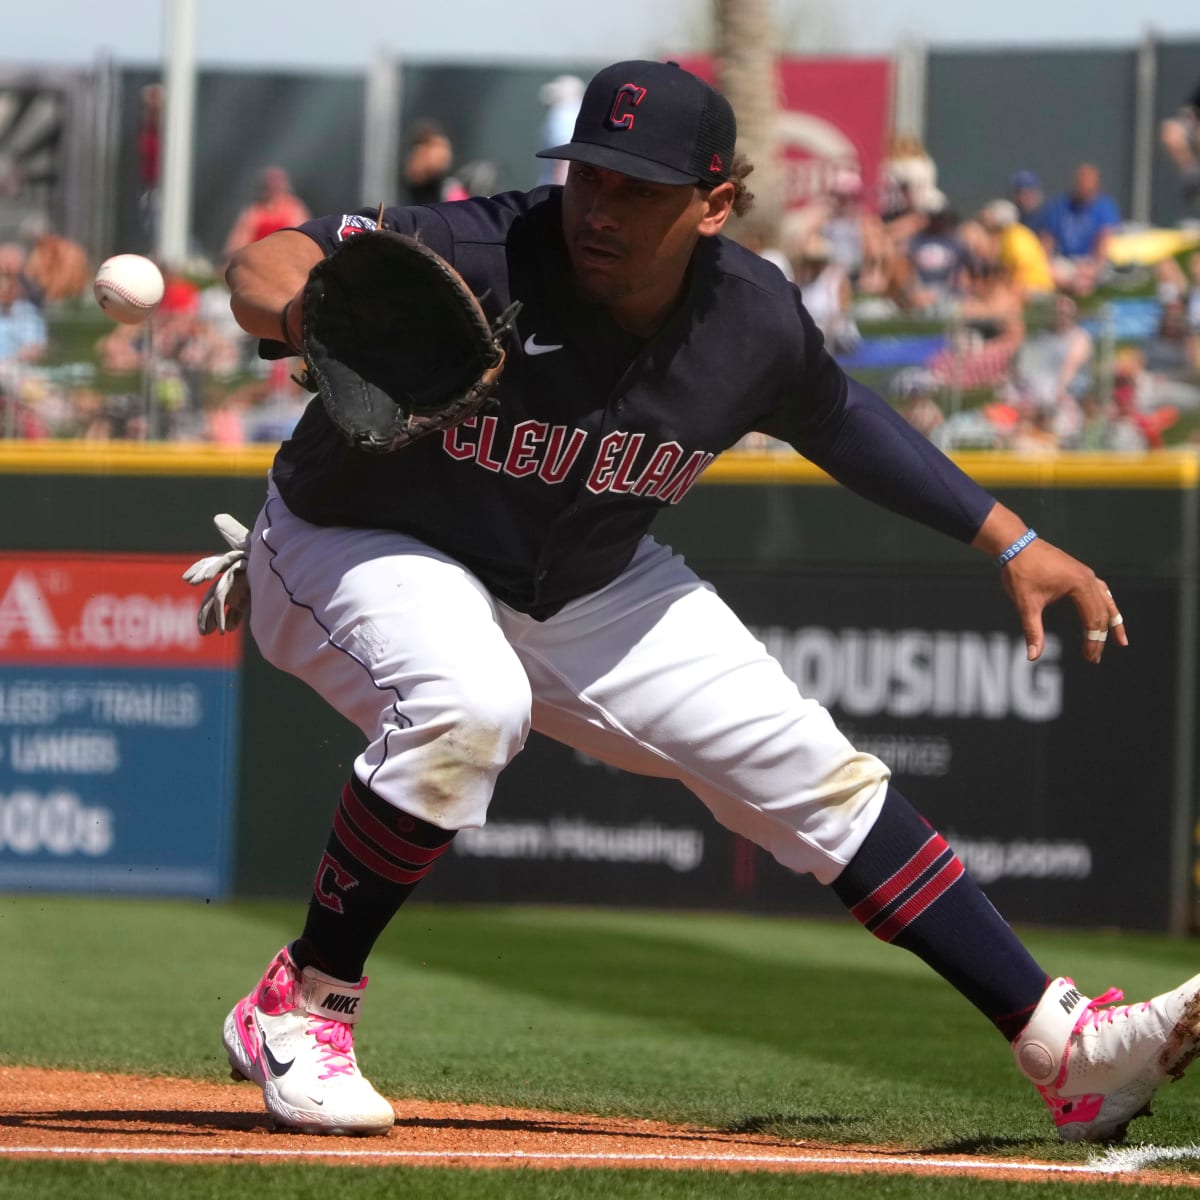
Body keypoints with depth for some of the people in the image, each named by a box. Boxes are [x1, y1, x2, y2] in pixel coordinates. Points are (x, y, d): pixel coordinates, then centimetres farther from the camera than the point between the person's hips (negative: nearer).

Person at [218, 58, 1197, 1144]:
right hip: (361, 549, -5)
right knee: (466, 709, -38)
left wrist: (1010, 541, 7)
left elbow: (833, 414, 6)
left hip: (584, 586, 5)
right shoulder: (475, 260, -32)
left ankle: (1066, 1051, 10)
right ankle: (299, 1011, -18)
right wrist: (295, 309, -68)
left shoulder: (755, 320, -16)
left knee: (814, 769, 2)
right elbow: (267, 263, -43)